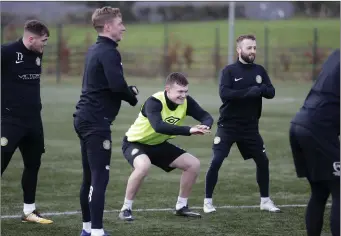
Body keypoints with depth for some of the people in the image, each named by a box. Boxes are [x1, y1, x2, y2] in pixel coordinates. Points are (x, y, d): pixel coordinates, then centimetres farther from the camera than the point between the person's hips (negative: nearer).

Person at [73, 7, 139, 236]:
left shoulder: (95, 50, 16)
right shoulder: (108, 52, -14)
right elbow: (117, 85, -25)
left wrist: (129, 90, 7)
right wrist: (133, 97, -5)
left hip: (85, 119, 10)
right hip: (97, 122, -10)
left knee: (90, 177, 15)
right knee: (100, 177, -10)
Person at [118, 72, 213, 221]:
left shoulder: (186, 101, -14)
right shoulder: (154, 102, -33)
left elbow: (206, 116, -12)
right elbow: (158, 126, -50)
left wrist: (204, 126, -38)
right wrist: (189, 130, -55)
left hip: (158, 144, 7)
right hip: (135, 142, -7)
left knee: (193, 164, 0)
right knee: (144, 165, -38)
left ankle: (181, 206, 17)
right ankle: (126, 209, -22)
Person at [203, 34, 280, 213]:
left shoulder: (259, 71, 6)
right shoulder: (229, 70, -8)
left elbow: (271, 92, -3)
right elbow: (224, 93, -23)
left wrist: (261, 89, -25)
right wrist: (248, 92, -30)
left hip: (250, 127, 4)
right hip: (228, 126, -4)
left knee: (263, 161, 6)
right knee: (216, 161, -11)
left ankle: (265, 200, 21)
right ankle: (208, 200, 2)